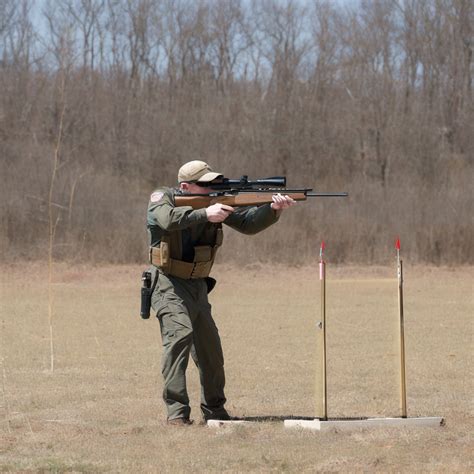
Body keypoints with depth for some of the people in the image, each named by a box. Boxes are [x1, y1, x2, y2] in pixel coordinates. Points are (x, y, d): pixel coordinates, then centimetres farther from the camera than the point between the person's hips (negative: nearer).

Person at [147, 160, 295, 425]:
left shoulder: (217, 202, 2)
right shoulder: (162, 198, -11)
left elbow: (248, 223, -3)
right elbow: (169, 219, -33)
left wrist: (273, 209, -20)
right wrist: (205, 214, -39)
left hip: (198, 287, 6)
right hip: (170, 285, -6)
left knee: (210, 350, 10)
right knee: (179, 334, -24)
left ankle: (214, 412, 26)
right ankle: (177, 412, -25)